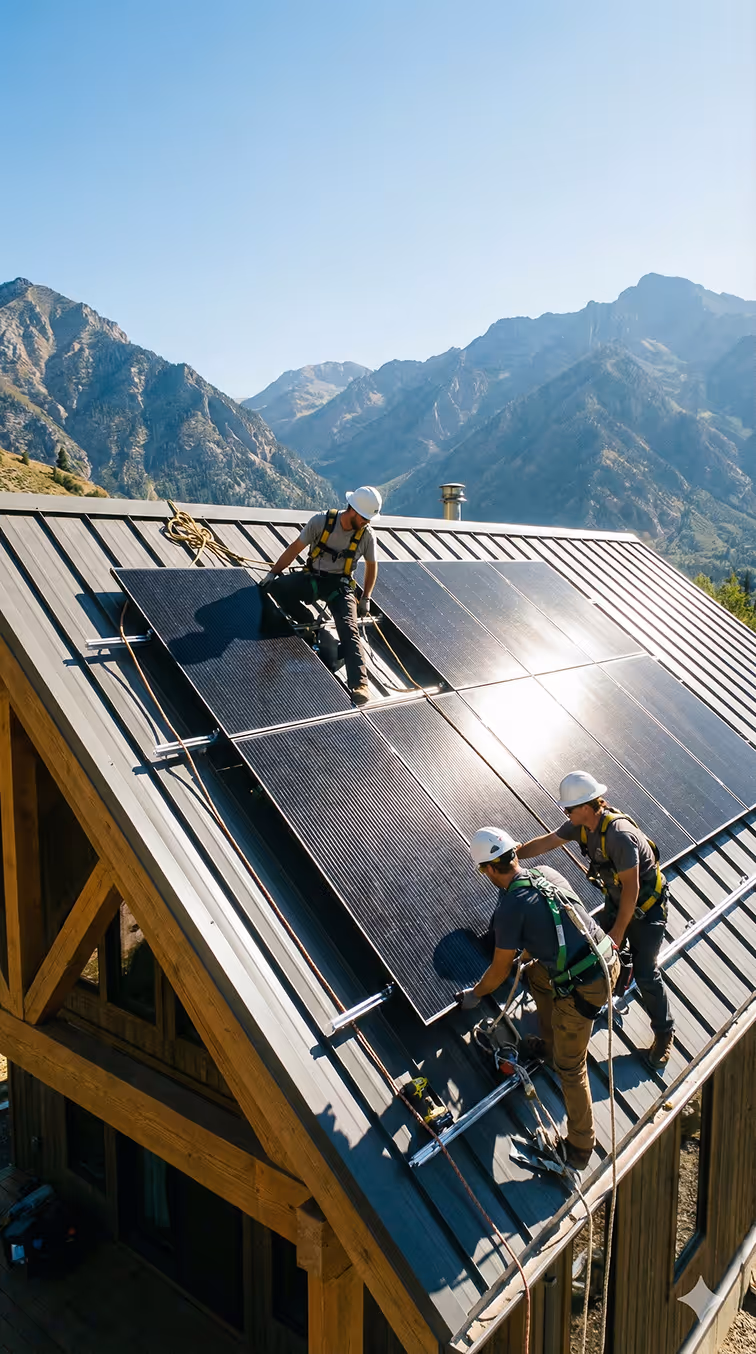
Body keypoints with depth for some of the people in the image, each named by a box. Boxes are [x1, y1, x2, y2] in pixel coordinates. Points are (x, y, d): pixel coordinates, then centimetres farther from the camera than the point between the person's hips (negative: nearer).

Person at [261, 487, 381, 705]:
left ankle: (359, 685, -33)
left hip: (340, 584, -1)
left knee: (349, 630, -24)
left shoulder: (367, 534, -8)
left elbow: (372, 566, 10)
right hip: (312, 577, 1)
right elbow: (295, 548, -5)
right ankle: (310, 626, -6)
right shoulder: (321, 521, -13)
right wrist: (273, 573, -6)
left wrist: (365, 599, 8)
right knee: (276, 587, -26)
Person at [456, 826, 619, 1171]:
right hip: (608, 959, 8)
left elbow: (499, 971, -3)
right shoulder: (547, 873, 5)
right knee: (537, 975, 30)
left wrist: (473, 995, 15)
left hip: (582, 988, -8)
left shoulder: (510, 908, -15)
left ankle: (580, 1149, 23)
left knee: (570, 1066, 9)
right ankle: (550, 1045, 46)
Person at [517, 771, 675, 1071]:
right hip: (616, 899, 8)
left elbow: (631, 888, -29)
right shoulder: (582, 824, -12)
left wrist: (619, 931, -20)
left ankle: (664, 1034, 16)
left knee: (645, 974, -4)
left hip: (646, 905, -7)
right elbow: (546, 842, 1)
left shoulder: (619, 835, -36)